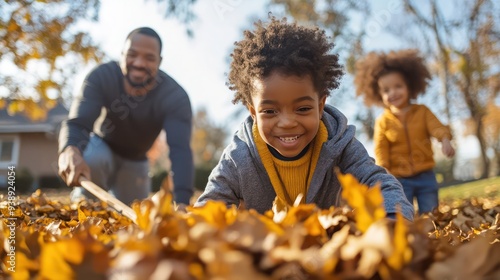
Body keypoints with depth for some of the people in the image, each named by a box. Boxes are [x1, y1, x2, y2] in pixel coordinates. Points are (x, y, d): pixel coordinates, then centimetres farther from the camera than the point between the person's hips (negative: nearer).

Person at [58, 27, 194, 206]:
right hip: (101, 146, -2)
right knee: (93, 160, -36)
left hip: (135, 161, 2)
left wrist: (182, 202, -59)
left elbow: (180, 150, -43)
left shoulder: (175, 97, -31)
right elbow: (78, 123, -41)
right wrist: (70, 151, -66)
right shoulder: (101, 76, -30)